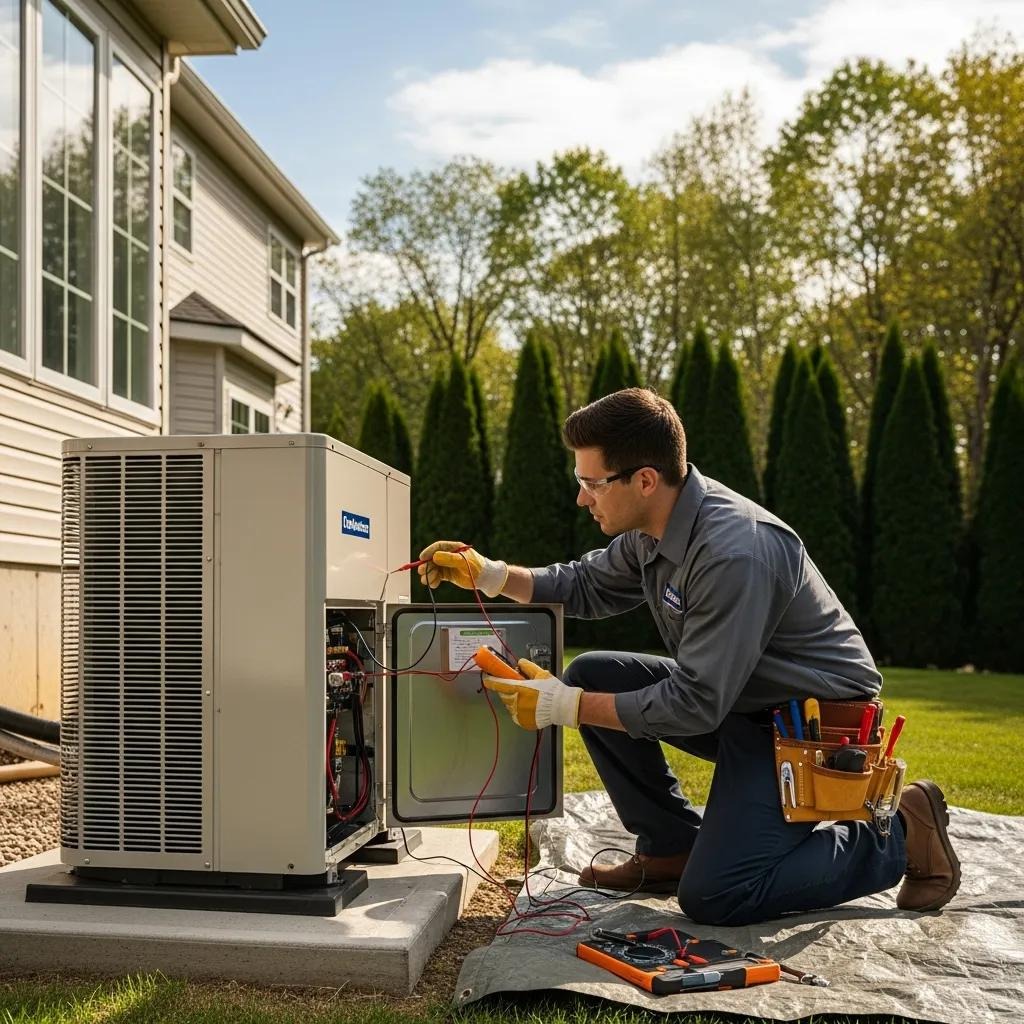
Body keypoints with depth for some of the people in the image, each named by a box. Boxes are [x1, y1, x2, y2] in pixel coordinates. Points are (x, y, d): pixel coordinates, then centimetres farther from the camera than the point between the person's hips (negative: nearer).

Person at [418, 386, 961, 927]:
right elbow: (589, 585, 14)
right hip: (740, 701, 9)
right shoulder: (655, 526, -4)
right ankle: (672, 847, 10)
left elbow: (694, 704, -29)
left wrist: (565, 707, -23)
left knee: (712, 898, -16)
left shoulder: (735, 553, -32)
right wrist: (491, 574, 0)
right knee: (591, 675, -1)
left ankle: (898, 837, 3)